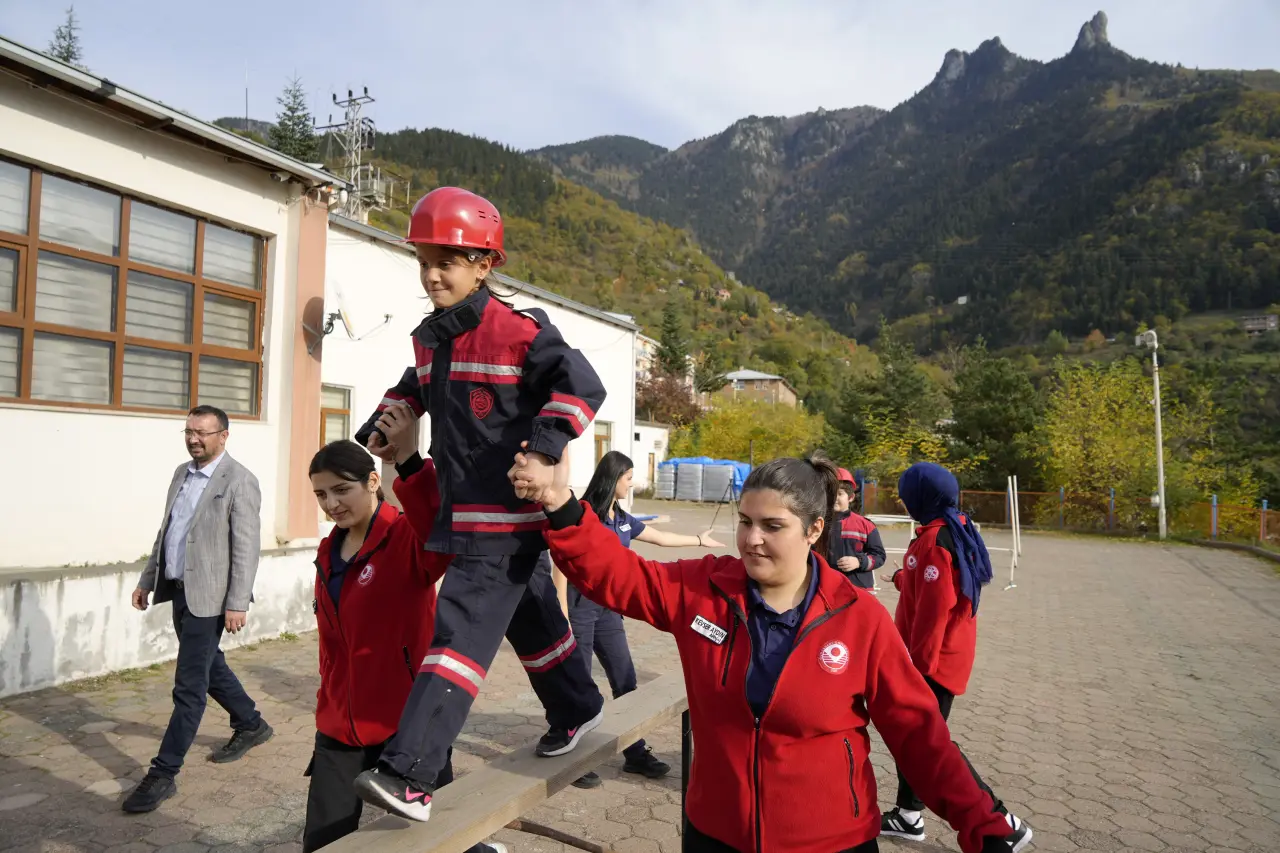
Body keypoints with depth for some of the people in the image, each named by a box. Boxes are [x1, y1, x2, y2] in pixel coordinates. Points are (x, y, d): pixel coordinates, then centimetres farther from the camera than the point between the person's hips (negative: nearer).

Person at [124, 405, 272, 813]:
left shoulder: (239, 481, -15)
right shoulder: (182, 473, 10)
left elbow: (247, 547, -17)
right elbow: (166, 531, 18)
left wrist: (237, 604, -19)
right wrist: (147, 579, 16)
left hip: (208, 595, -9)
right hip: (178, 589, 9)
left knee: (189, 685, -2)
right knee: (209, 666, 20)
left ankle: (163, 773, 8)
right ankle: (251, 725, 38)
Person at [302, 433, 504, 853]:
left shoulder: (409, 539, -16)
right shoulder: (328, 551, 7)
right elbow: (331, 647, 15)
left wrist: (407, 455, -45)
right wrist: (329, 707, 17)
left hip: (407, 724, -6)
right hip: (340, 728, 7)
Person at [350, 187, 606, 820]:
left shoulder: (518, 333, -14)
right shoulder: (428, 338, 11)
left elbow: (582, 385, -18)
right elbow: (415, 388, 29)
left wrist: (545, 449, -29)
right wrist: (377, 429, 15)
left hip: (509, 517, -9)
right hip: (463, 514, 9)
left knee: (459, 632, -13)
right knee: (531, 619, 22)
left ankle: (408, 776, -10)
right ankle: (577, 709, 43)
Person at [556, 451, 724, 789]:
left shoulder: (623, 519, 9)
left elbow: (661, 537, 23)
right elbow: (562, 566, -15)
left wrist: (700, 540, 31)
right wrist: (562, 617, -18)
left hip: (609, 609, 7)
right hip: (580, 606, -7)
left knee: (625, 682, 12)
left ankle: (636, 754, 26)